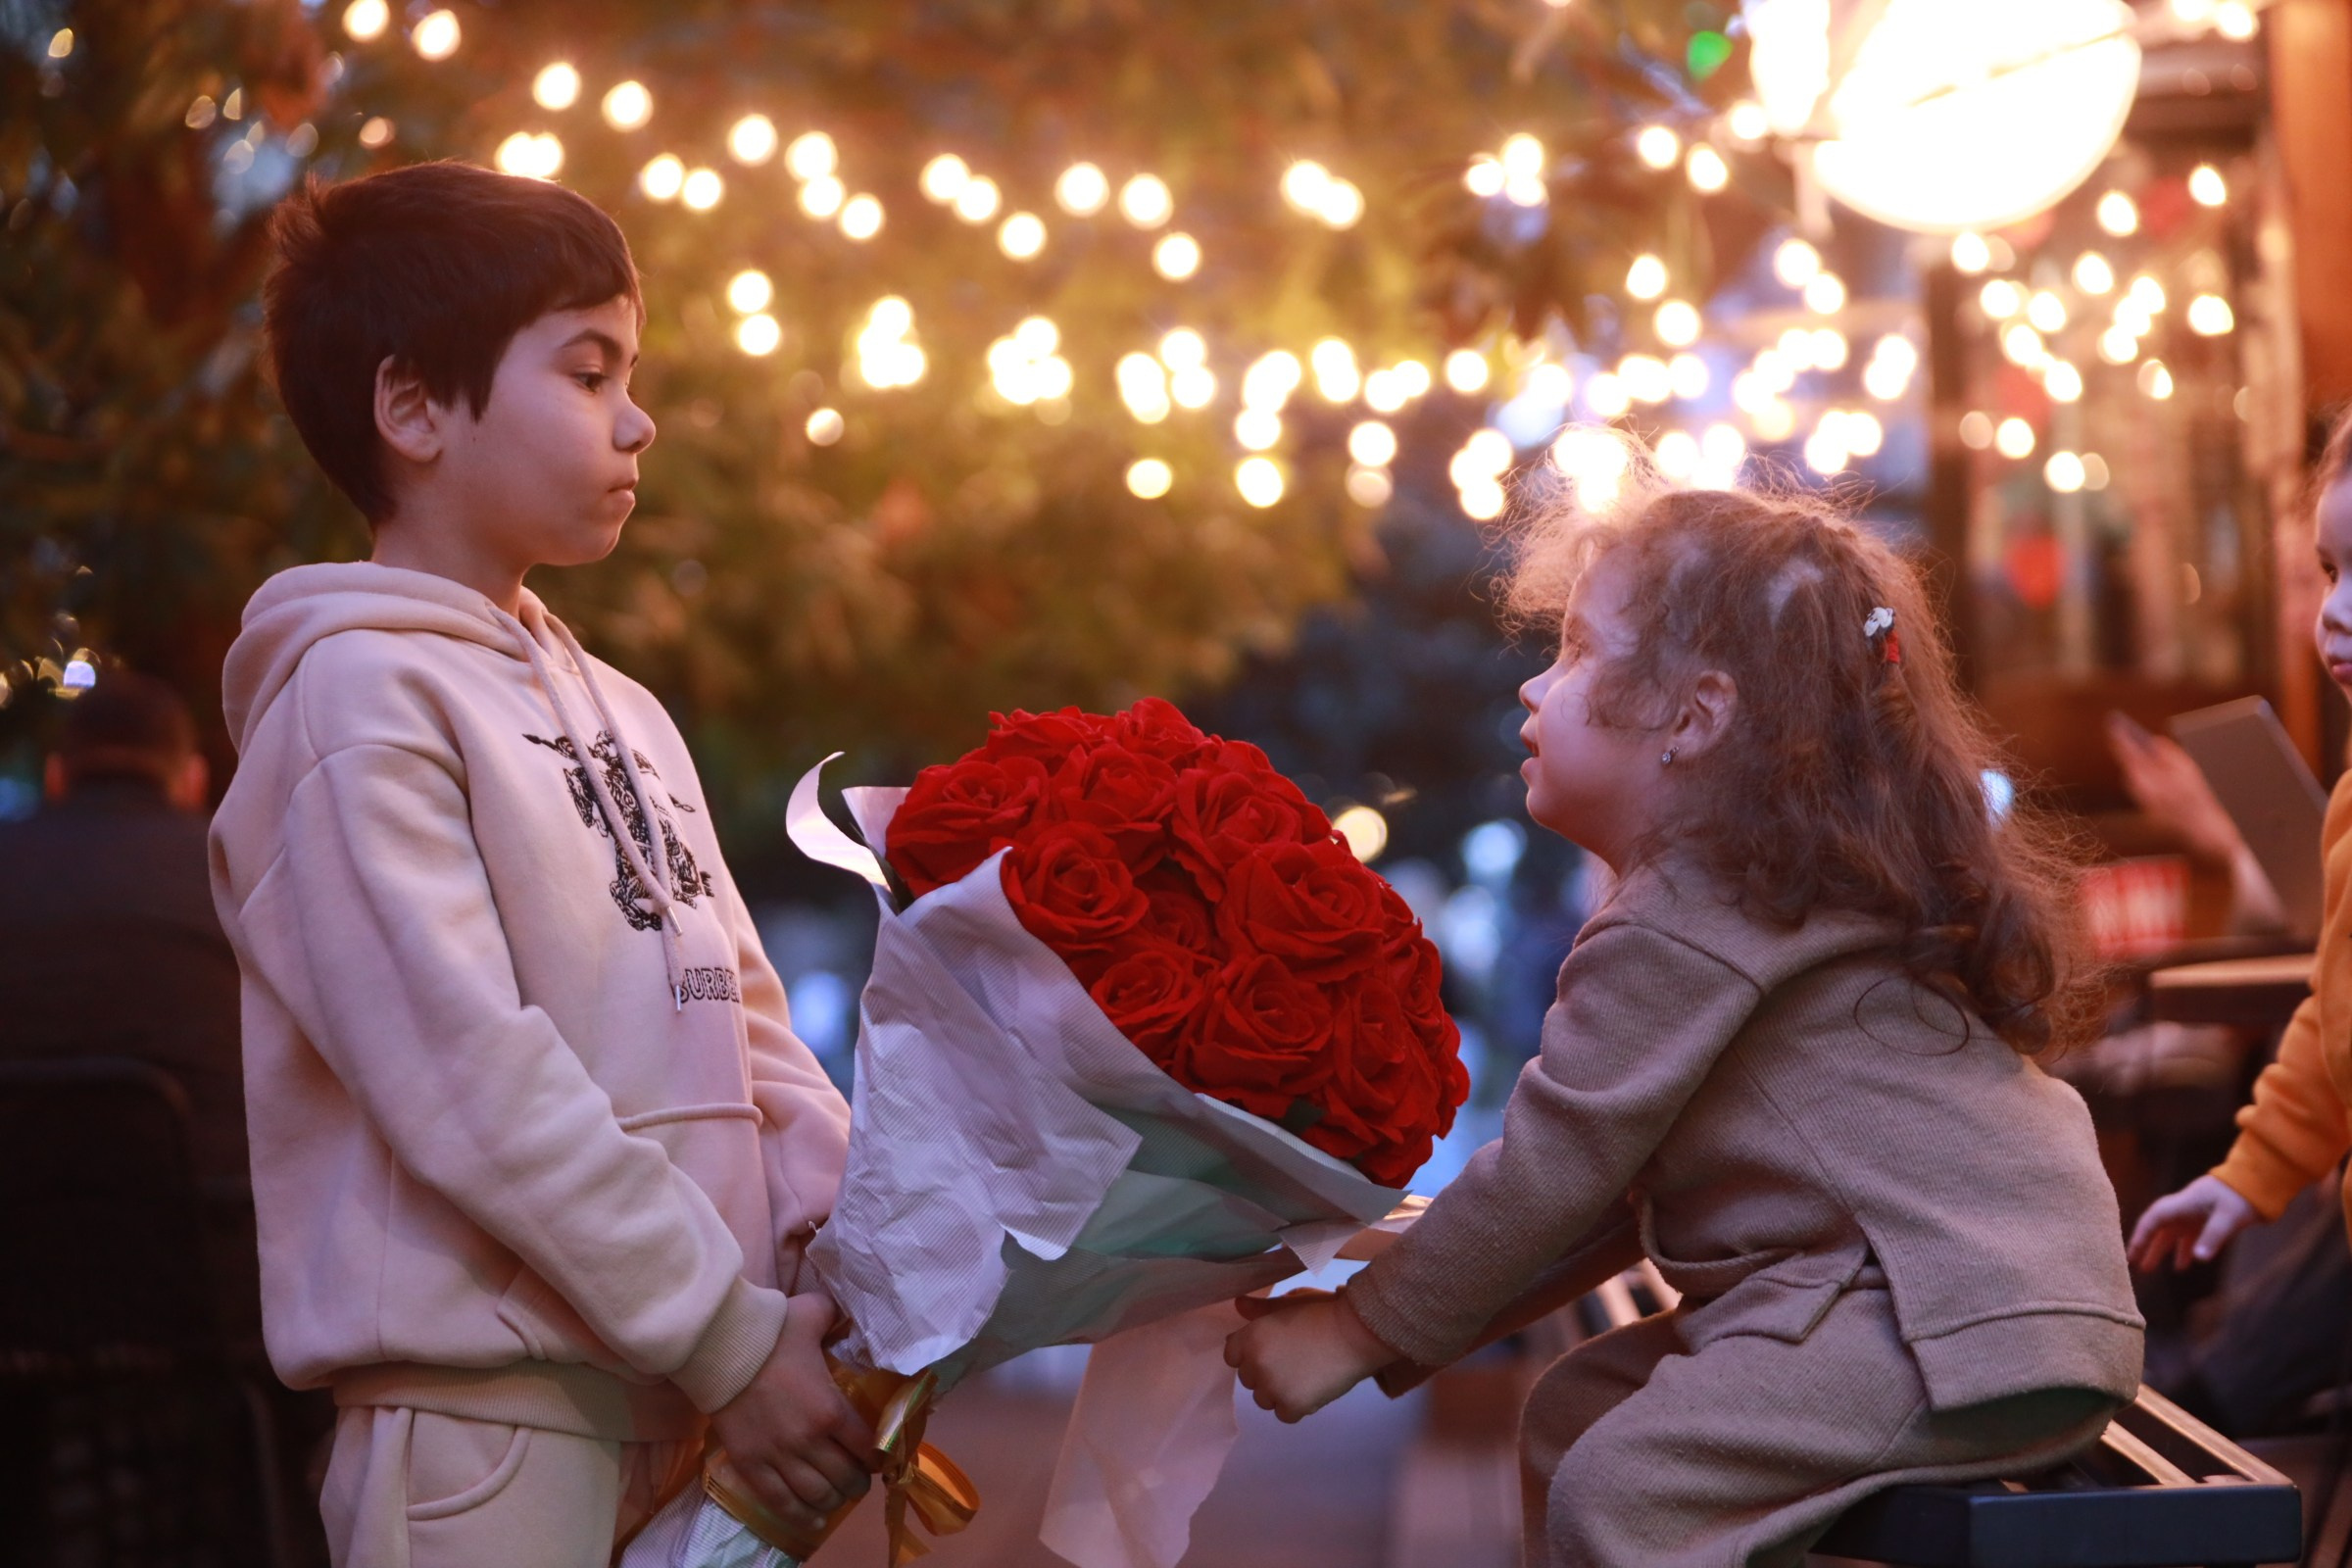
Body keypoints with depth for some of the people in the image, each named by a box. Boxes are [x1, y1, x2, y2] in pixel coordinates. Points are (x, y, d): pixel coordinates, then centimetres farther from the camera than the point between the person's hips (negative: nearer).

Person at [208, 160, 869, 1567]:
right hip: (491, 1411, -7)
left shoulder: (622, 715, 19)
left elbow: (745, 1028, 16)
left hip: (689, 1419, 8)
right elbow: (469, 1075, -17)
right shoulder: (360, 693, -8)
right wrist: (730, 1341, -17)